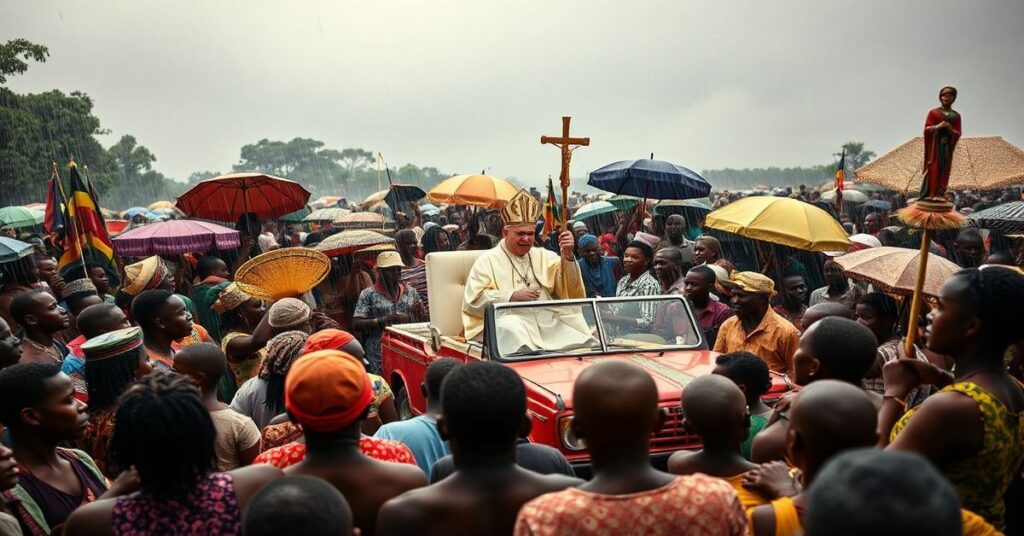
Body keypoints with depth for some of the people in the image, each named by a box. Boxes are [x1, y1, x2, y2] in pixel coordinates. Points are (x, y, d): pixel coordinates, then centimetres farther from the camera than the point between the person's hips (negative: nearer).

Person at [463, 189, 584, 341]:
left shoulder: (544, 256, 21)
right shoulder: (488, 260, 9)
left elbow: (568, 288, 9)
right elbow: (474, 299, -2)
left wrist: (568, 255, -8)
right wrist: (513, 296, -10)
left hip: (547, 322, 3)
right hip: (508, 322, -3)